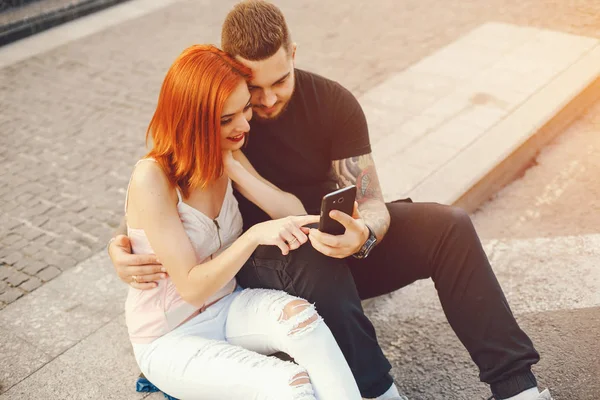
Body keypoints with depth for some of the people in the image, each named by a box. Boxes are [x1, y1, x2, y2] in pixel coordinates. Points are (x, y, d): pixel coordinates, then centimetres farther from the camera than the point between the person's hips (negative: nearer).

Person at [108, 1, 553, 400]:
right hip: (263, 263, -2)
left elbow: (371, 203, -14)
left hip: (336, 240, 3)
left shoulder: (333, 102, -12)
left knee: (449, 227, -19)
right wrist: (121, 247, -24)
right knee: (316, 263, -39)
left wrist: (362, 235, -39)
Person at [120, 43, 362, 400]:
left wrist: (234, 168, -20)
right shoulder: (153, 178, -24)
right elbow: (192, 288, -23)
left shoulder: (228, 154, -3)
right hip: (170, 340, -5)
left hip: (227, 307, 5)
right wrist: (255, 235, -36)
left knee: (299, 314, -29)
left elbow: (295, 216, -9)